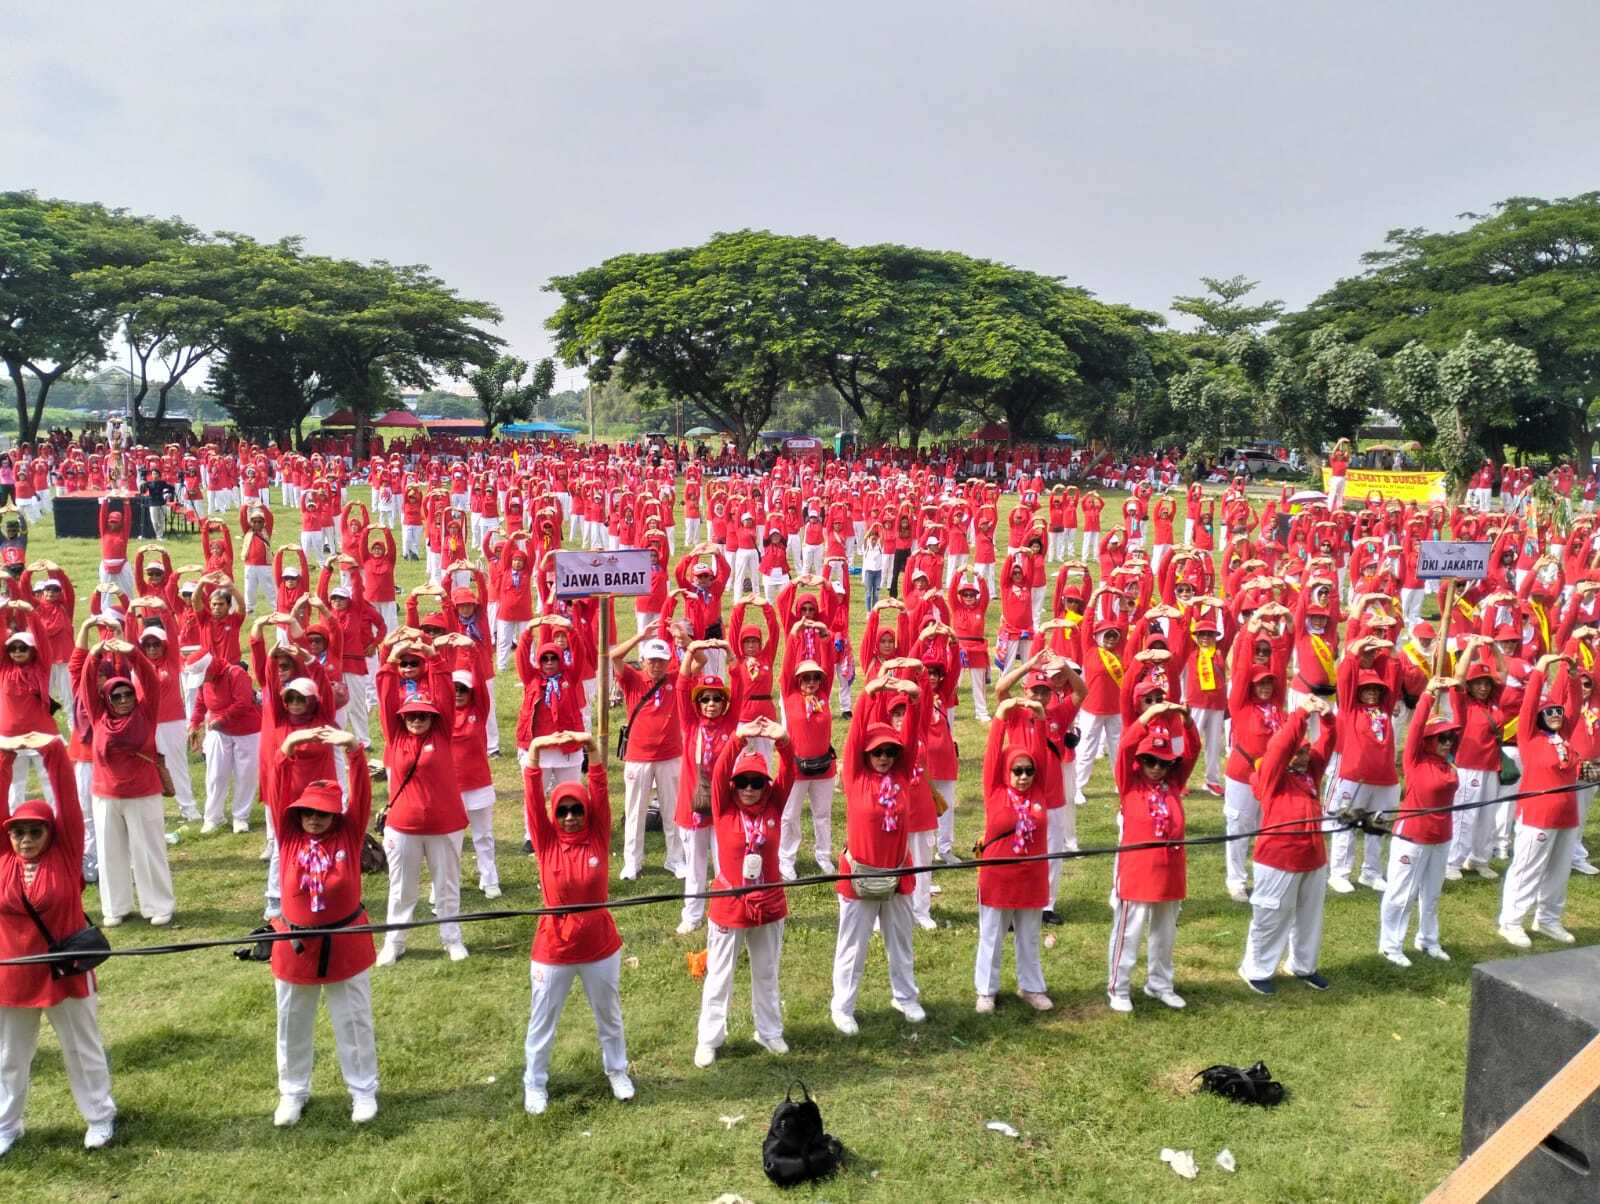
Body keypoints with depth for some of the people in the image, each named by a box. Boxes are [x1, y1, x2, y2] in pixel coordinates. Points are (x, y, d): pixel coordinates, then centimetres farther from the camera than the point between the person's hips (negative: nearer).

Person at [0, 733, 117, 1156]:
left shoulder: (65, 854, -11)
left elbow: (67, 799, -19)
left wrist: (52, 750, -26)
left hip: (65, 972, -2)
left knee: (83, 1050, 14)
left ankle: (101, 1116, 31)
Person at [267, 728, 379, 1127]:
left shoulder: (349, 834, -7)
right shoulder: (288, 835, -5)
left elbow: (362, 795, -18)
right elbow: (278, 795, -15)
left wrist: (354, 751, -34)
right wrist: (287, 749, -28)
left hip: (346, 944, -1)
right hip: (296, 944, 1)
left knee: (355, 1021, 11)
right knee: (292, 1024, 17)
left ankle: (363, 1090, 27)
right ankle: (292, 1091, 36)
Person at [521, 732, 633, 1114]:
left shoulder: (599, 838, -8)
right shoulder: (546, 842, -10)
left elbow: (601, 793, -20)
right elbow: (533, 800, -21)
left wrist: (593, 749, -32)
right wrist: (534, 752, -33)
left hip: (601, 946, 1)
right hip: (553, 949, -1)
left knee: (609, 1015, 20)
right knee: (542, 1020, 14)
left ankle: (616, 1070, 42)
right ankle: (535, 1083, 35)